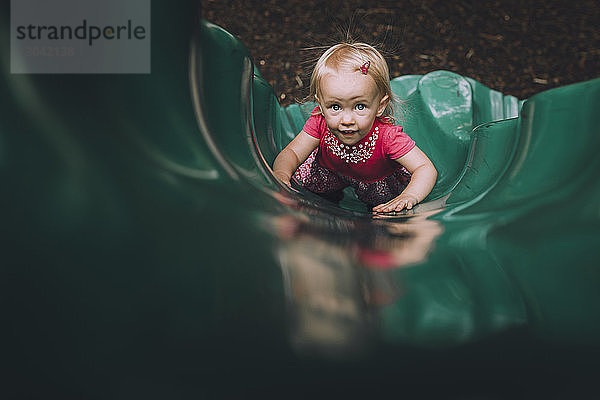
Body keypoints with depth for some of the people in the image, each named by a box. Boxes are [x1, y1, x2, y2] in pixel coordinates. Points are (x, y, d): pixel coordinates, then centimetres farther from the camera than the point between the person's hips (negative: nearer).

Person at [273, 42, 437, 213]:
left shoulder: (387, 136, -40)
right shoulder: (320, 122, -32)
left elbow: (426, 169, -38)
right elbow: (291, 153, -24)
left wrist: (409, 197, -59)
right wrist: (281, 172, -49)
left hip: (378, 181, -1)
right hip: (332, 172, 1)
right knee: (301, 176, -11)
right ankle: (331, 194, 22)